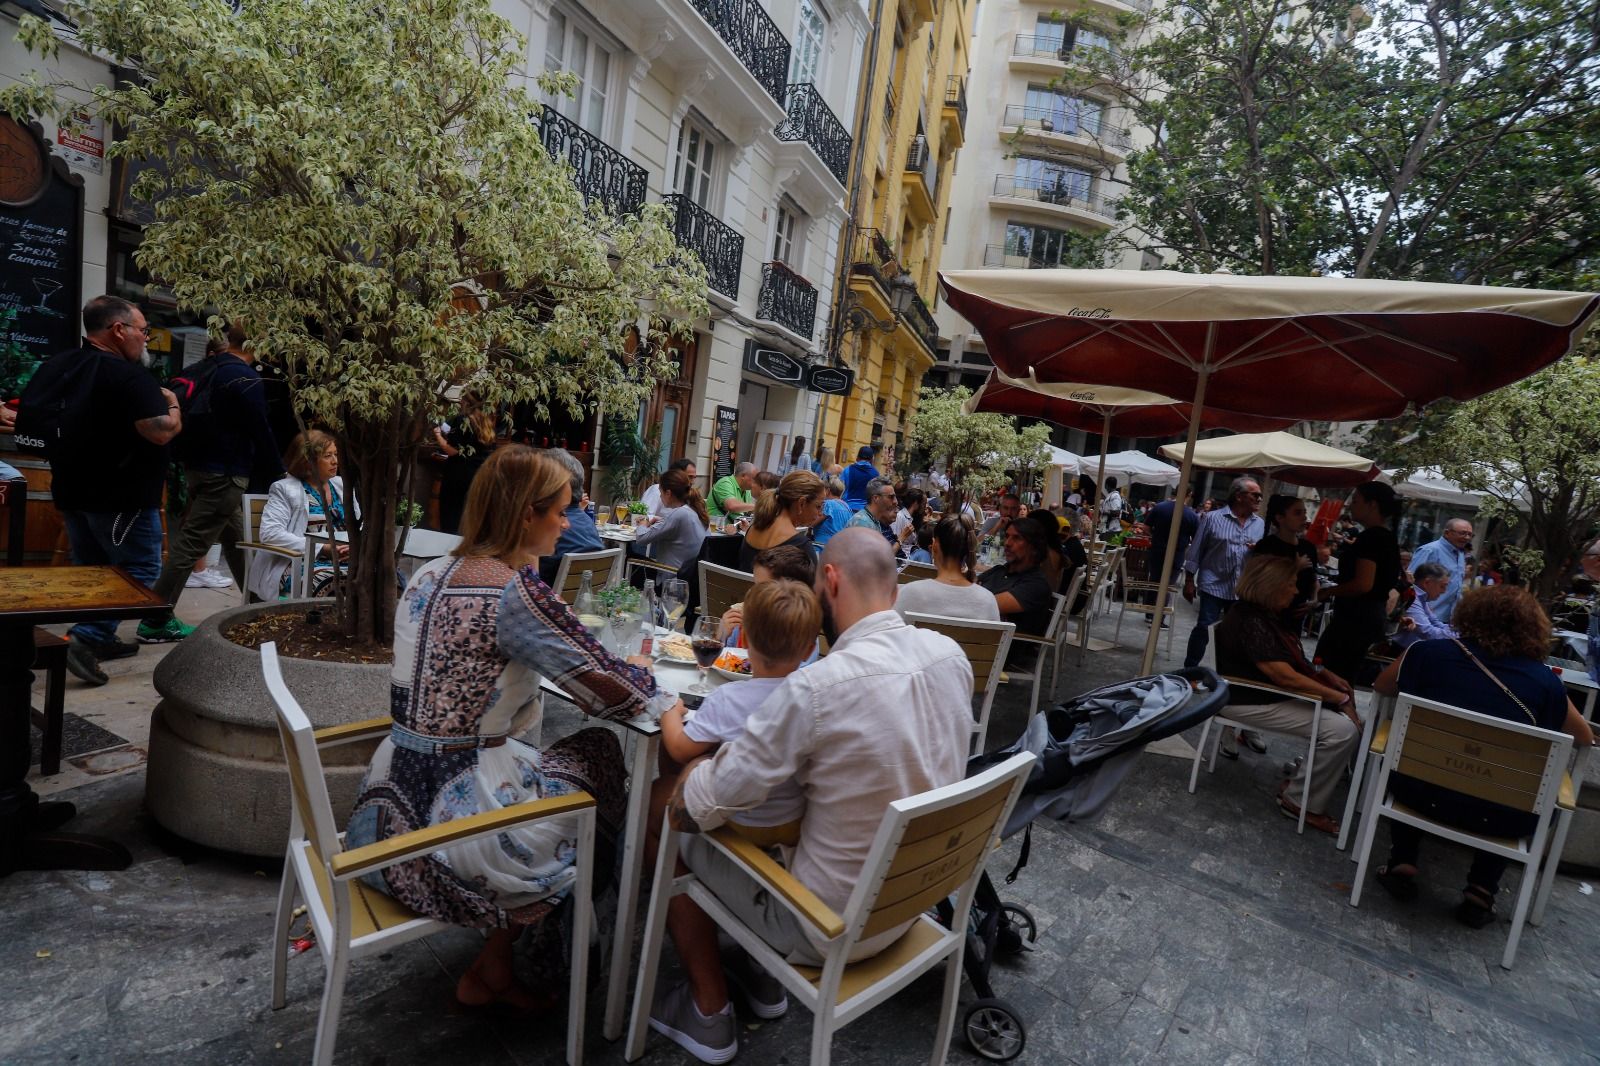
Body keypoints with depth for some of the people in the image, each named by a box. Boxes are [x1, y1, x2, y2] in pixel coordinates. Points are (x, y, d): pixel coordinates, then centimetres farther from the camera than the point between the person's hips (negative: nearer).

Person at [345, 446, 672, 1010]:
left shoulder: (430, 573, 4)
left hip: (393, 804, 8)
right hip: (451, 824, -8)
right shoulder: (516, 591, -20)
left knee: (556, 761, 21)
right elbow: (611, 695, -18)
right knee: (598, 753, 11)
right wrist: (642, 670, 5)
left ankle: (496, 964, 28)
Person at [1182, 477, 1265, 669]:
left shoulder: (1260, 524, 9)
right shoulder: (1212, 518, -4)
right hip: (1214, 585, -4)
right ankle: (1189, 669, 8)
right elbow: (1196, 551, -2)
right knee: (1203, 629, -3)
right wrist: (1189, 581, -4)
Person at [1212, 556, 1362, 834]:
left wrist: (1325, 675, -1)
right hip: (1253, 703, -11)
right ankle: (1300, 801, -5)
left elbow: (1292, 662, 15)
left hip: (1271, 694, 11)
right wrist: (1341, 698, -19)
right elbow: (1286, 676, -26)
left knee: (1351, 717, 9)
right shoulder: (1249, 622, -23)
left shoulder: (1263, 615, 9)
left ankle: (1299, 783, 13)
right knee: (1343, 729, -20)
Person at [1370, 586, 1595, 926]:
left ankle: (1402, 864, 23)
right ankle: (1481, 891, 24)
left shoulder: (1429, 652, -2)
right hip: (1499, 815, 1)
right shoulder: (1545, 681, 0)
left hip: (1422, 792, -1)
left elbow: (1381, 687, 15)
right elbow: (1586, 738, 18)